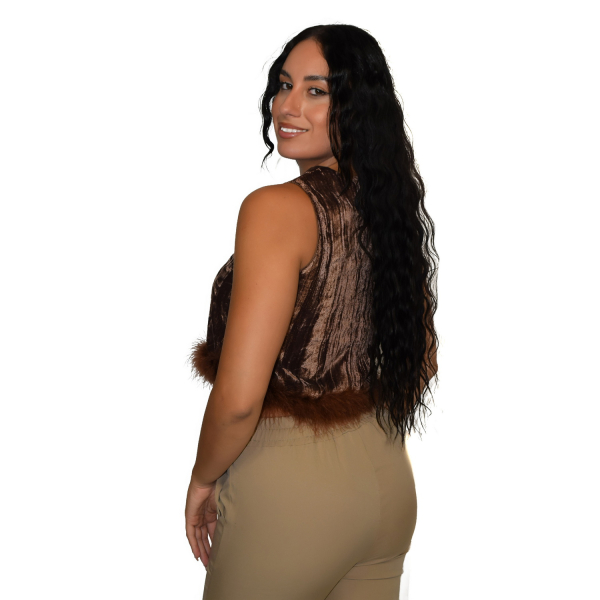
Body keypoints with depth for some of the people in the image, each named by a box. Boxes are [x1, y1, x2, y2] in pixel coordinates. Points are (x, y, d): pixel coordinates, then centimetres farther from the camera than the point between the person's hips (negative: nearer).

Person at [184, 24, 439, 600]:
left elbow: (238, 399, -24)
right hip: (388, 484, 7)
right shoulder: (392, 207, 2)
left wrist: (203, 478, -6)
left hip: (288, 489, -7)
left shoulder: (276, 208, -20)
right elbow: (422, 363, 13)